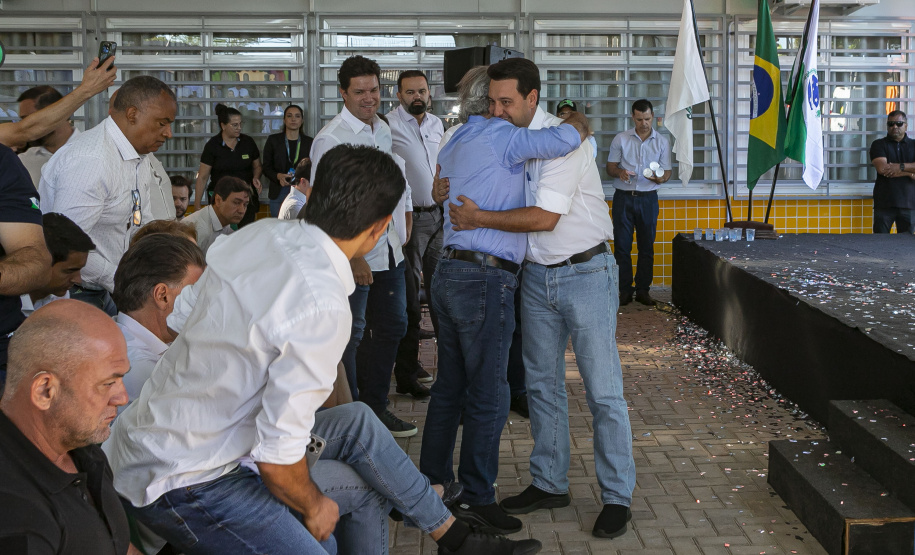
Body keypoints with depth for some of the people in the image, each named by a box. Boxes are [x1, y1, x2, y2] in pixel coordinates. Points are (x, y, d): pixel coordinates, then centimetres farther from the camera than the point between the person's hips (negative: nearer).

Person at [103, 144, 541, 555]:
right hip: (179, 485, -9)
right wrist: (315, 508, -5)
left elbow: (180, 316, 7)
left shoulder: (258, 233, -6)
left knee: (356, 423, 15)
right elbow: (277, 458, -25)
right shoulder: (323, 310, -29)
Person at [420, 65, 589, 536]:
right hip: (486, 280, -9)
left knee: (449, 386, 15)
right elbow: (563, 140, -22)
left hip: (449, 272, 9)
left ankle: (431, 479, 23)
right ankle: (477, 499, 6)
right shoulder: (498, 136, -9)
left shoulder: (452, 147, 18)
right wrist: (579, 124, 3)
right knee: (488, 395, -1)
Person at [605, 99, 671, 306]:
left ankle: (643, 289, 12)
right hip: (623, 197, -1)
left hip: (648, 198, 1)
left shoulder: (662, 142, 5)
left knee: (647, 246, 4)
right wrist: (619, 172, -18)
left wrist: (659, 178, -18)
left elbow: (667, 172, 6)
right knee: (622, 245, -2)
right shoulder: (620, 139, 3)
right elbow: (610, 167, 5)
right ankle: (624, 290, 5)